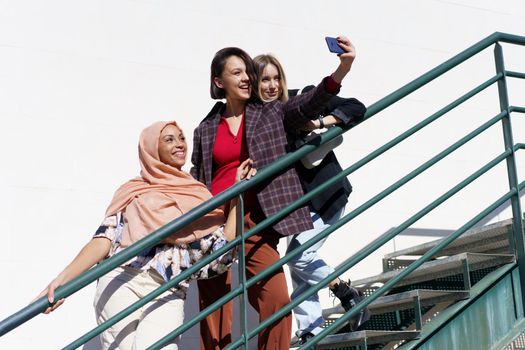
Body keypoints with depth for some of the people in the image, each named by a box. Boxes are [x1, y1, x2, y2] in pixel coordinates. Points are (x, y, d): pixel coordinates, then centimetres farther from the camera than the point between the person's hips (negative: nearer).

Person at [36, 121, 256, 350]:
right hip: (121, 281, 0)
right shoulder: (133, 191, 14)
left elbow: (223, 244, 7)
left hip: (168, 292, 0)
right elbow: (105, 239, 5)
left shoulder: (198, 195, 17)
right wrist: (62, 279, -8)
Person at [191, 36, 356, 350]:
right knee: (215, 310, 0)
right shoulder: (206, 129, 12)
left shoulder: (272, 113, 8)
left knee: (277, 301, -14)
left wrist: (341, 70, -27)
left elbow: (307, 103, -10)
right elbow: (196, 182, 16)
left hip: (256, 224, -1)